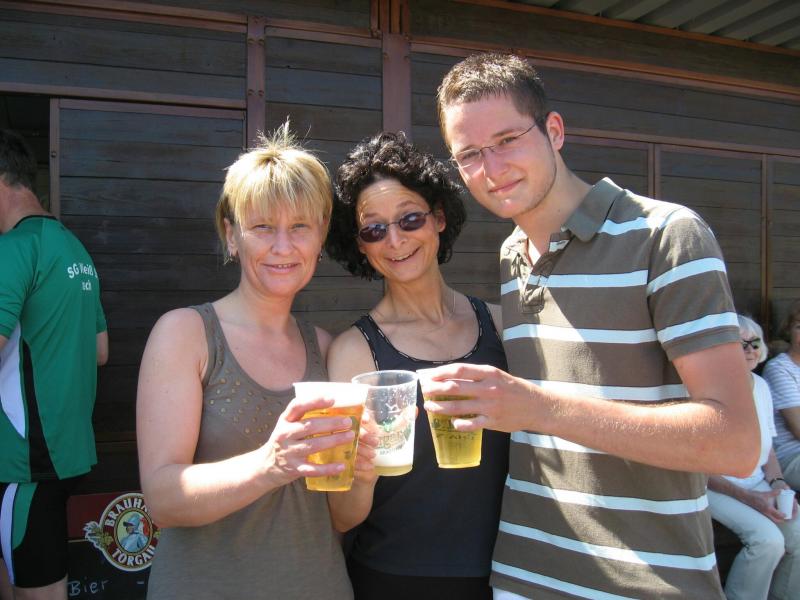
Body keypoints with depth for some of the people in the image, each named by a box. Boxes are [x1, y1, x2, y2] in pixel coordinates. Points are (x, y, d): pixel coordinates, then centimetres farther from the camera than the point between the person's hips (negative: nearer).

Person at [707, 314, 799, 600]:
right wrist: (749, 498, -18)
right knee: (768, 539, -25)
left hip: (758, 483, 7)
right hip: (713, 486, -6)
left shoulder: (761, 386, 6)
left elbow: (767, 450, 15)